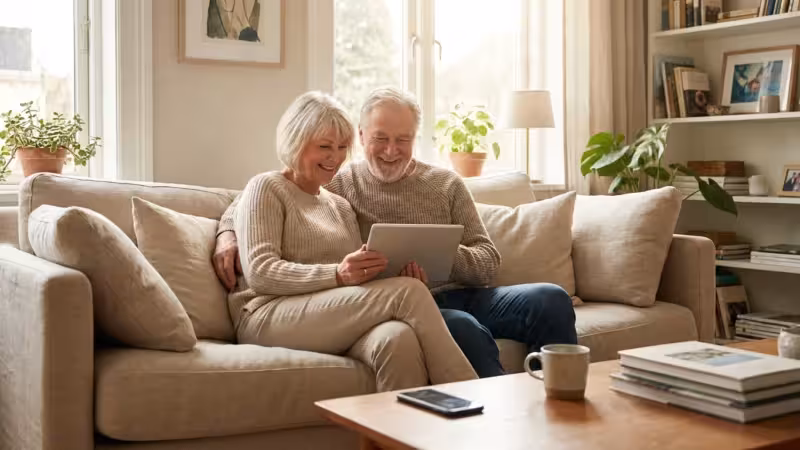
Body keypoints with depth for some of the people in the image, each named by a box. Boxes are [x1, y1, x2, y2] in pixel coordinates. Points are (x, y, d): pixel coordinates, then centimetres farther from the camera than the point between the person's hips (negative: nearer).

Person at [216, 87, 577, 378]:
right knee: (466, 329, -37)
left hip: (464, 294, 4)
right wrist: (227, 234, -3)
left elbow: (488, 261, 10)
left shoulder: (447, 184, 16)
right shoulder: (338, 184, 12)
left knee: (550, 300, -23)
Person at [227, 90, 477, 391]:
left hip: (334, 323, 5)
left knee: (396, 341, -34)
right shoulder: (266, 188, 7)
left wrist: (396, 273, -7)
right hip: (268, 316, -5)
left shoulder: (341, 206, 28)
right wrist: (337, 275, -22)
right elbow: (259, 272, -8)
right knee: (408, 292, -26)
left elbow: (360, 278, 17)